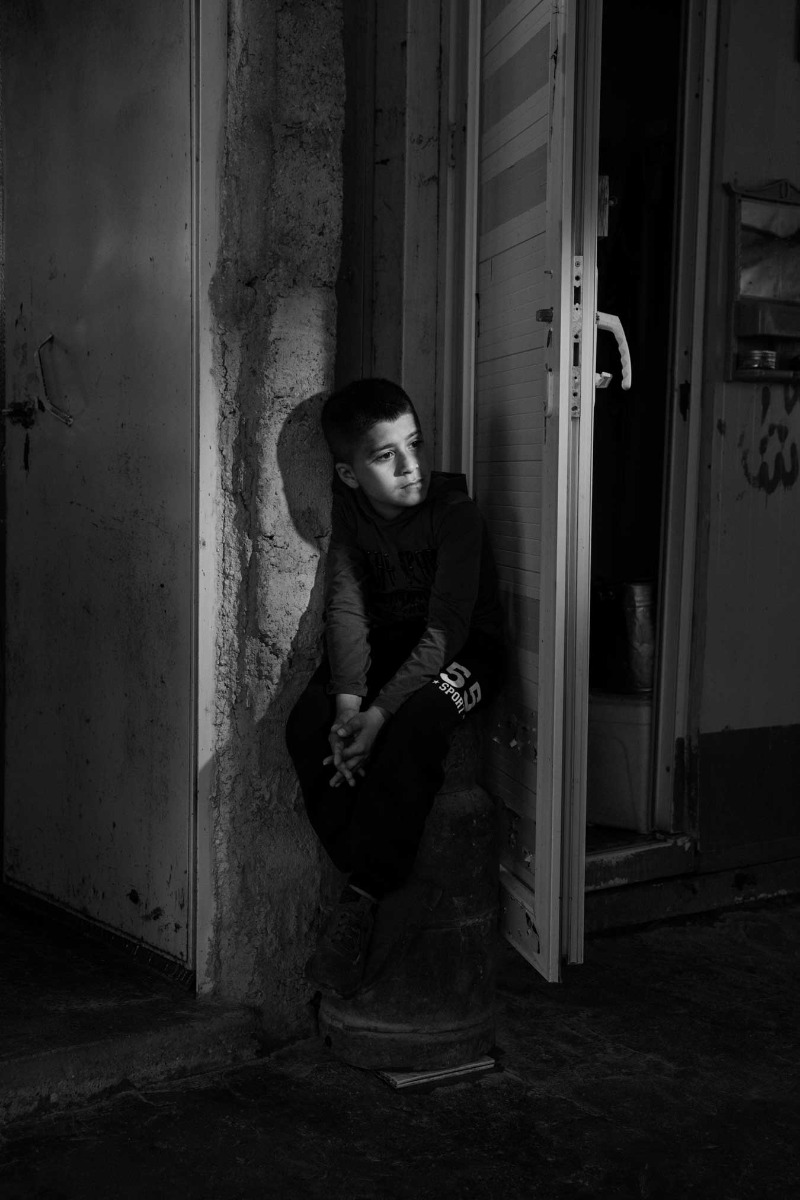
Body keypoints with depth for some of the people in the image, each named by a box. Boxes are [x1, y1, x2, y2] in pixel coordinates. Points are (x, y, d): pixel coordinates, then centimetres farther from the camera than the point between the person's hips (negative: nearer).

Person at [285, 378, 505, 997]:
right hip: (385, 644, 5)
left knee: (415, 722, -36)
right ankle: (375, 880, -16)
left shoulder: (455, 512, -17)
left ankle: (359, 904, -28)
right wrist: (347, 702, -28)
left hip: (460, 651, -4)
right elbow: (346, 607, -11)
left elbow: (446, 631, -24)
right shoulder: (350, 513, -2)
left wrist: (378, 714, -34)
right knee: (309, 723, -23)